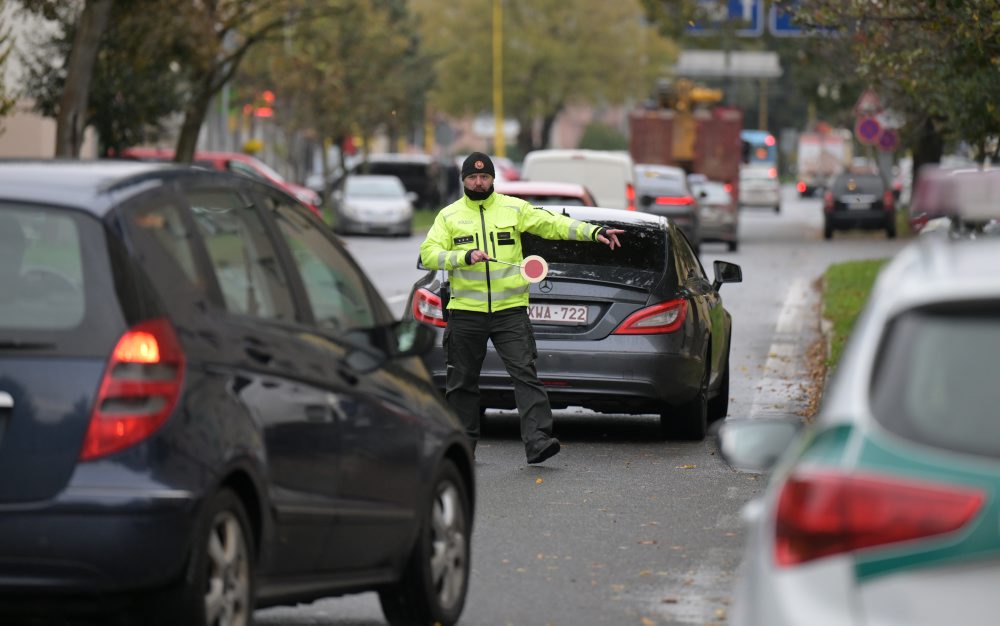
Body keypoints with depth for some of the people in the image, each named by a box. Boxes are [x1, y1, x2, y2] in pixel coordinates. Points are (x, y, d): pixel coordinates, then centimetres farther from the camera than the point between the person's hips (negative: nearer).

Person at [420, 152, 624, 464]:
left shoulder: (514, 208, 6)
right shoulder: (448, 216, 7)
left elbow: (553, 224, 0)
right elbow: (429, 254, -1)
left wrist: (593, 232, -12)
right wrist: (465, 257, -17)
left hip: (510, 310, -1)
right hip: (465, 312, 1)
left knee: (525, 374, -13)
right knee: (461, 382, 7)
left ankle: (537, 441, -20)